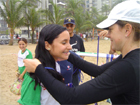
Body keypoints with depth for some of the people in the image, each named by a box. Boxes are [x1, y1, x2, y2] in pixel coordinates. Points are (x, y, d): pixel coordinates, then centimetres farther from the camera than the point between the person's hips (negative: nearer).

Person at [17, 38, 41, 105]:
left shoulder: (28, 53, -18)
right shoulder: (19, 52, 3)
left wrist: (22, 74, -16)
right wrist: (18, 71, 15)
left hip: (27, 73, -7)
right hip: (21, 72, 7)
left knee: (26, 88, 3)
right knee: (23, 87, 20)